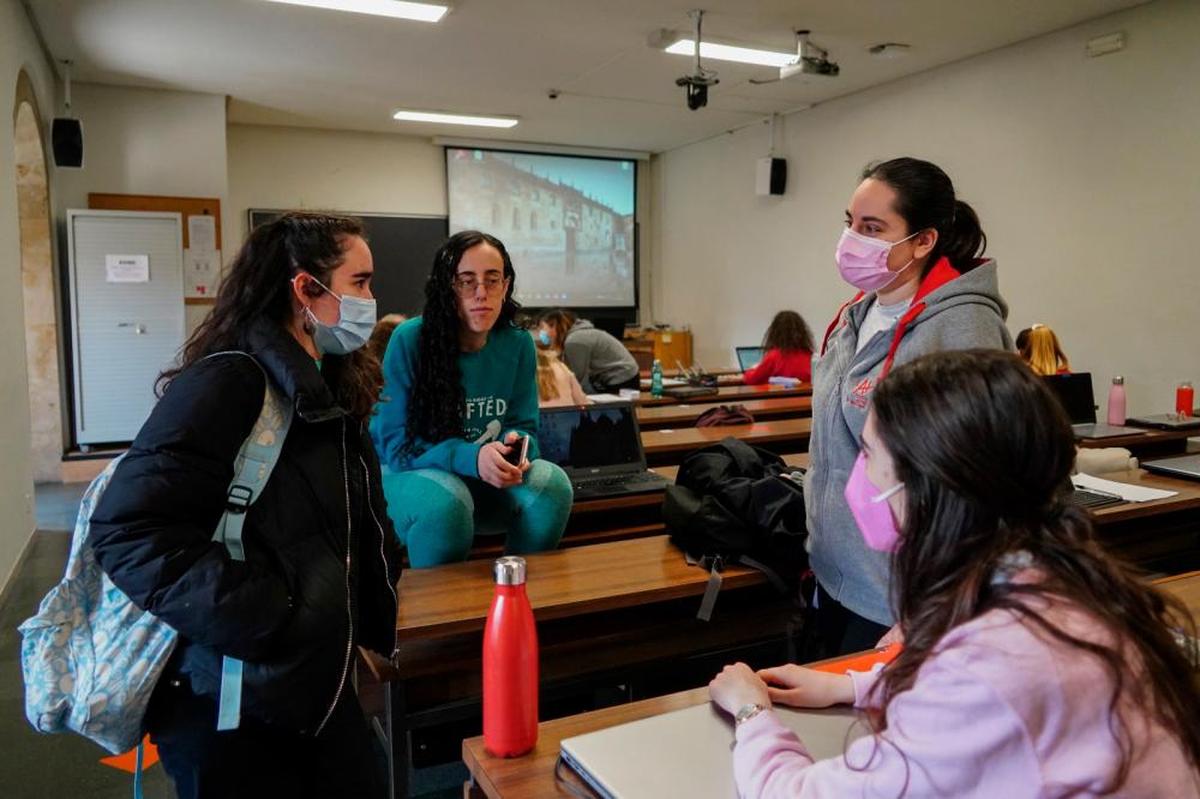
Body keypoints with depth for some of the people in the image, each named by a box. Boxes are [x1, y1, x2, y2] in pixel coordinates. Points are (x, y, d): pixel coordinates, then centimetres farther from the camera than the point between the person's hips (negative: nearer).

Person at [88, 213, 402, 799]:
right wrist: (259, 628, -27)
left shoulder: (329, 389, 8)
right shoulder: (229, 381, -19)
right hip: (230, 701, -8)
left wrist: (362, 632, 11)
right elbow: (128, 530, -26)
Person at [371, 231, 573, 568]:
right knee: (446, 502, -36)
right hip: (411, 474, -3)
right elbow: (396, 444, -15)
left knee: (551, 483, -23)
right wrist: (471, 458, -32)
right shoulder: (409, 340, -15)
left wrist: (514, 446, -26)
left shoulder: (518, 344, -3)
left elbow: (524, 428, 1)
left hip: (487, 482, 4)